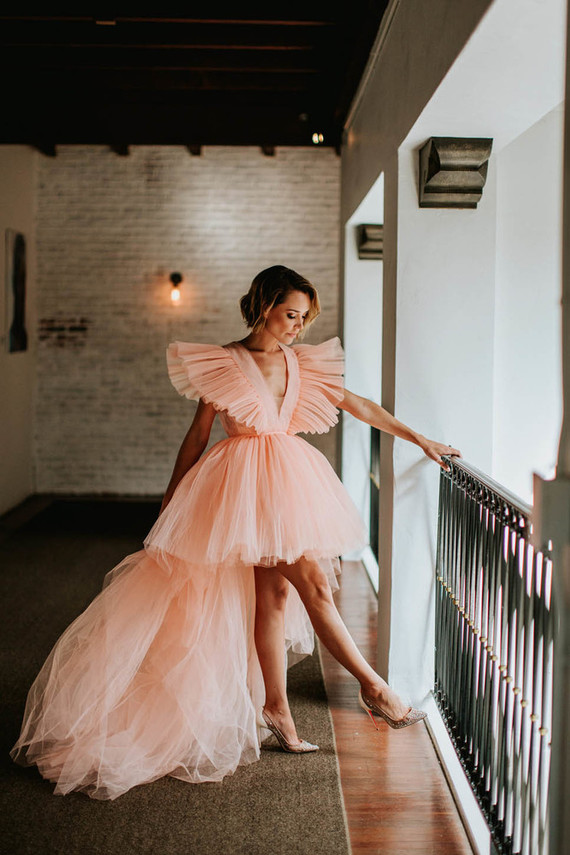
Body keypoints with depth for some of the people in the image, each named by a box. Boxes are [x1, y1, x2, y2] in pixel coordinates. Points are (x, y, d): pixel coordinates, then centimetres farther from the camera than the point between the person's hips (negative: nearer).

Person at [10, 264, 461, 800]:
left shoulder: (303, 363, 8)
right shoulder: (224, 362, -5)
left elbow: (358, 406, 9)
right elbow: (197, 434, 1)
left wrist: (420, 441, 7)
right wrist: (172, 495, 6)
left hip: (289, 476, 5)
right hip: (246, 482, -5)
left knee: (274, 592, 5)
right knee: (313, 584, -9)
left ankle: (275, 708, 12)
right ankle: (373, 687, 0)